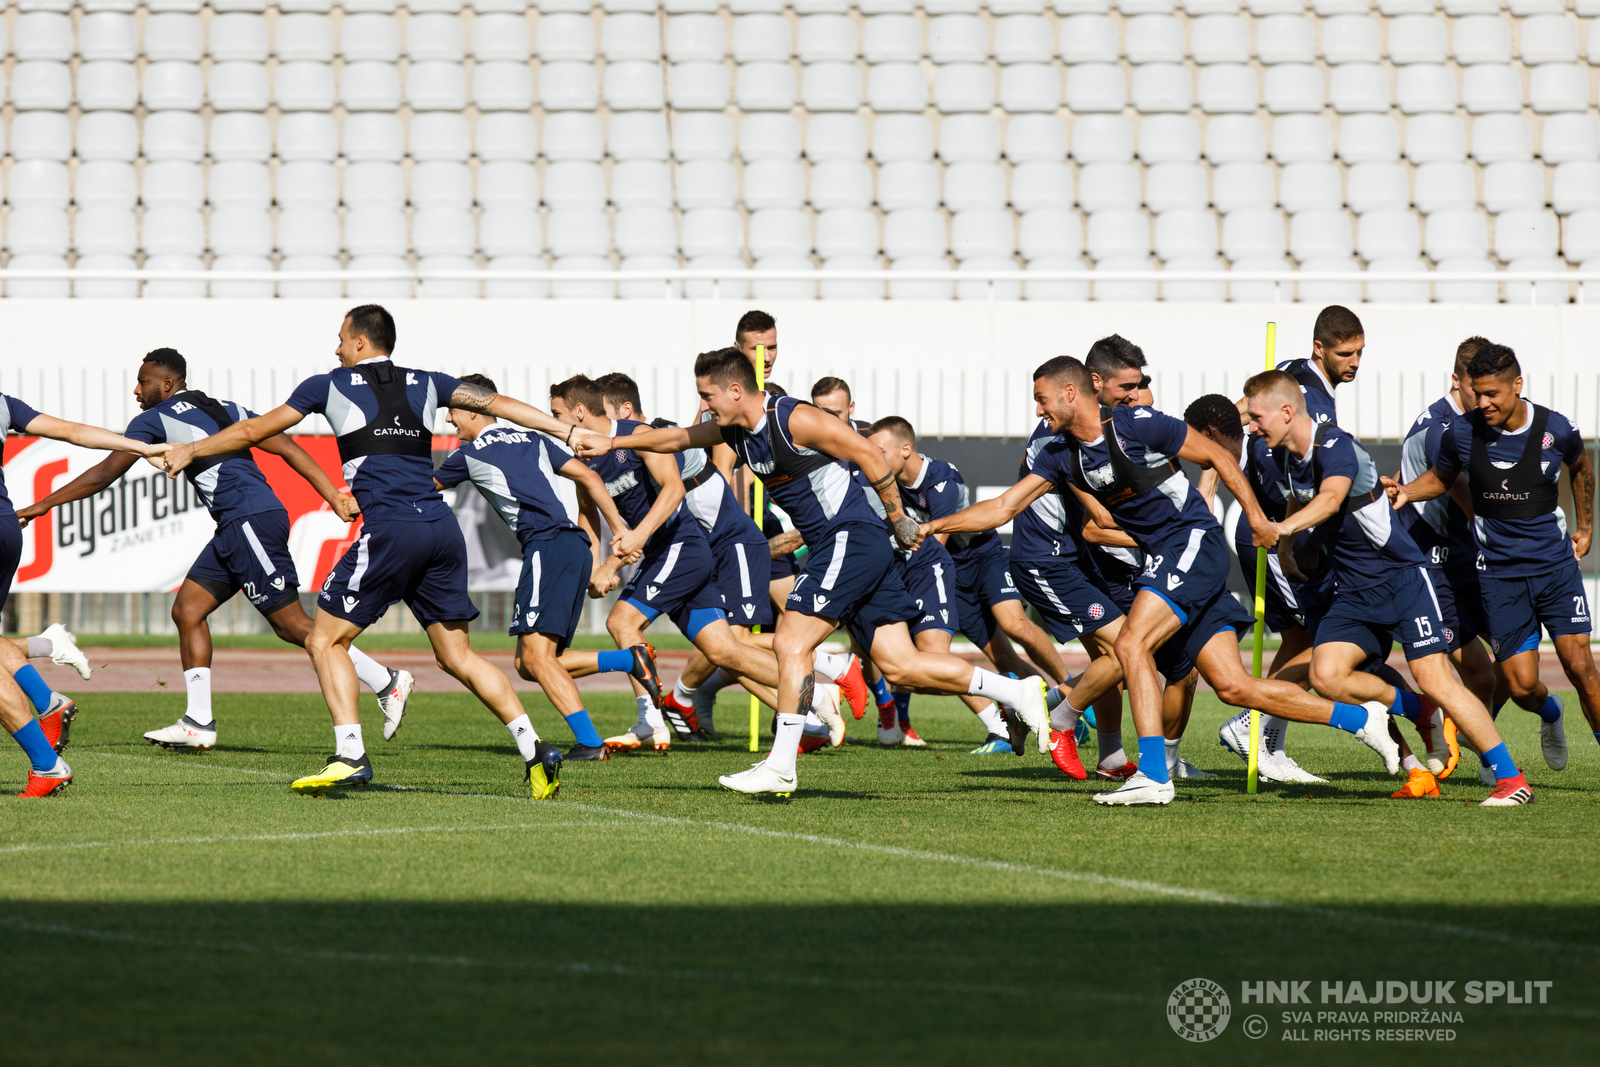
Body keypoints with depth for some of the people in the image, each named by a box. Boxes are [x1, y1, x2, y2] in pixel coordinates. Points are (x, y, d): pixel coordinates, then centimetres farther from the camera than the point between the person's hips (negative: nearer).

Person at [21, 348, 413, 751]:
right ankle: (198, 723, 7)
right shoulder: (226, 409, 21)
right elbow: (287, 448, 14)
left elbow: (105, 475, 1)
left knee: (291, 624, -7)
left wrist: (43, 505, 9)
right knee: (187, 609, 9)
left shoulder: (155, 420, 0)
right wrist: (336, 498, 12)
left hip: (252, 521, -9)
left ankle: (387, 682, -4)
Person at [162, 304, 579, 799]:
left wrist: (189, 451, 29)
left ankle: (350, 755, -11)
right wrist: (568, 431, 16)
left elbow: (253, 430, 16)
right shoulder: (425, 384, 19)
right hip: (442, 528, 5)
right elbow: (495, 402, 13)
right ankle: (534, 749, 0)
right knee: (457, 655, 11)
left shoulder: (330, 386, 10)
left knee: (325, 641, 4)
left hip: (390, 530, -5)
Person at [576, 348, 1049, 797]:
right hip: (837, 545, 9)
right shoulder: (734, 429, 10)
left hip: (851, 538, -9)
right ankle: (1018, 692, 6)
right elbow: (678, 437, 26)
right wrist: (612, 443, 26)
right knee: (900, 666, 3)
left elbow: (869, 456, -12)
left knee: (791, 643, -12)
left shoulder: (795, 420, -15)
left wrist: (898, 519, -7)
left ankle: (780, 765, -11)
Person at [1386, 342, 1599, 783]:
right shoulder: (1461, 432, -8)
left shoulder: (1557, 429, -9)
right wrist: (1407, 491, -7)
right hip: (1500, 574, 0)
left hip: (1556, 565, 0)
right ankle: (1550, 715, 32)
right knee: (1522, 685, -6)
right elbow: (1440, 477, 12)